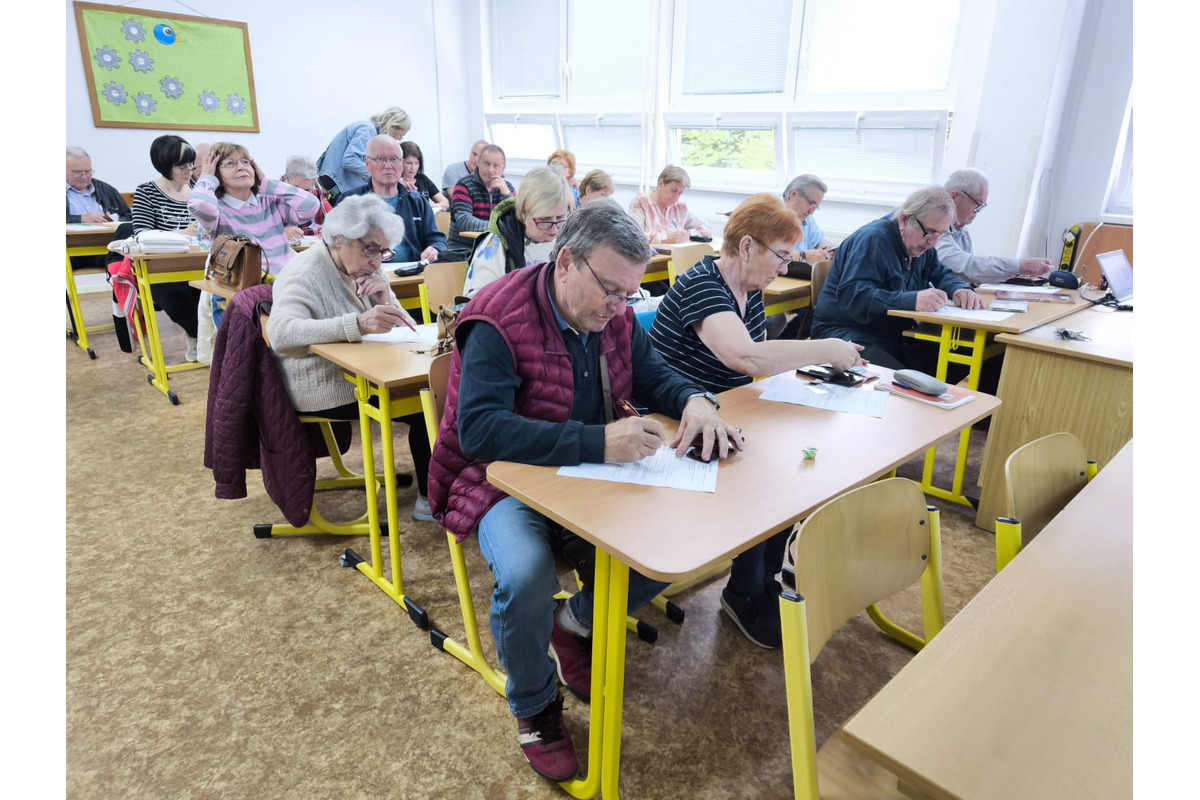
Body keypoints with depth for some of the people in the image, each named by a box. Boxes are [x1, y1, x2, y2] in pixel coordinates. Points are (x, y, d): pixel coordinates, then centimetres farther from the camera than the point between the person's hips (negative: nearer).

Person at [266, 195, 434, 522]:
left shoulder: (364, 268, 7)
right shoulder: (306, 273, -17)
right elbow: (280, 332, -37)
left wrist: (387, 303, -18)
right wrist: (358, 323, -49)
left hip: (361, 374, 8)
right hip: (323, 388, -8)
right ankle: (432, 499, -1)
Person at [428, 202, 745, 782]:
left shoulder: (613, 316, 0)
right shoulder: (498, 320, -21)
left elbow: (654, 375, 10)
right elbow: (479, 429, -31)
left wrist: (695, 401, -15)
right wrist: (596, 442, -41)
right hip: (504, 479, -6)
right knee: (525, 576, -34)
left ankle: (577, 622, 15)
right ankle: (535, 708, 1)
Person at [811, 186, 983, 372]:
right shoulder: (872, 240, -16)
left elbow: (940, 274, 23)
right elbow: (851, 297, -28)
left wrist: (960, 289, -2)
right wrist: (913, 301, -36)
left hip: (894, 336, 9)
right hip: (848, 335, -9)